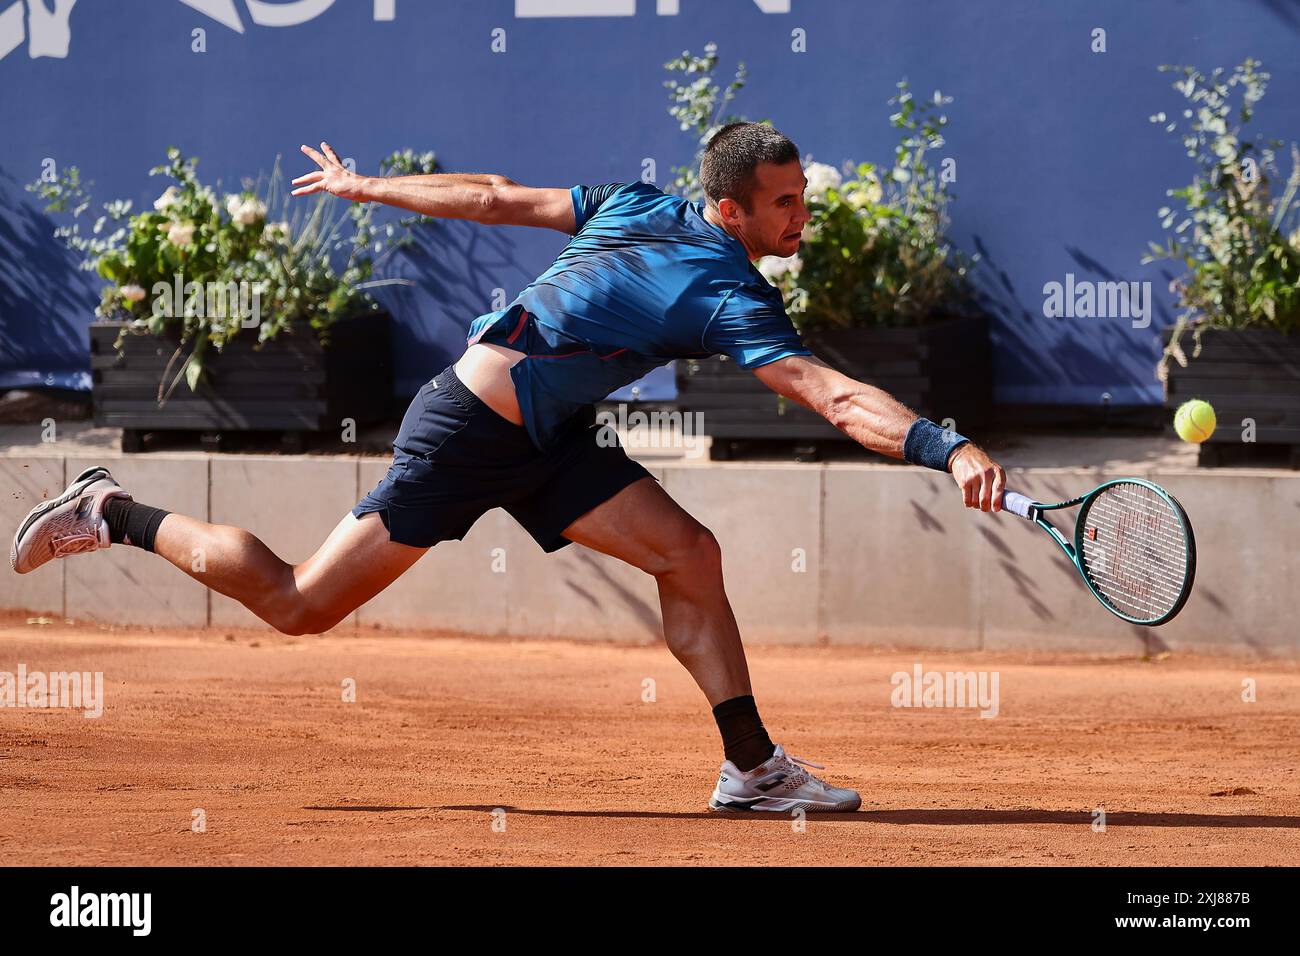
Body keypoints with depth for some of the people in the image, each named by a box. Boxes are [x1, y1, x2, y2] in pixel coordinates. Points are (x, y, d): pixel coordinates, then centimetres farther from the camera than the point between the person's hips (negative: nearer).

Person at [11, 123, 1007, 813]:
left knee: (689, 553, -2)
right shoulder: (731, 299, -21)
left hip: (544, 439, 9)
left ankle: (751, 764, 0)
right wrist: (954, 450, -40)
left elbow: (493, 197, 11)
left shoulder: (639, 207, 4)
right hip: (471, 432, -9)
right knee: (299, 604, 0)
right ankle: (115, 516, 15)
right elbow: (838, 399, -33)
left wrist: (368, 188, 21)